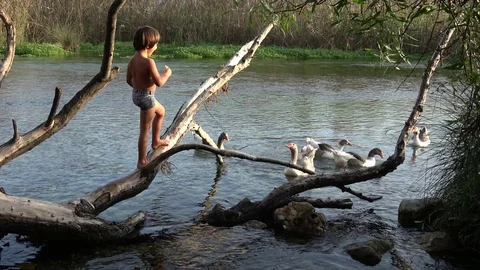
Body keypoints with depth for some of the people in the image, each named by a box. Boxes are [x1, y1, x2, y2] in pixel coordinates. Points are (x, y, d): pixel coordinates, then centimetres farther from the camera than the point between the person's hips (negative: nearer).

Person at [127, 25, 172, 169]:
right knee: (145, 130, 3)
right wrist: (167, 73, -9)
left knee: (161, 111, 33)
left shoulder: (132, 60, 1)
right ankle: (142, 161, 14)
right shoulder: (149, 62, -25)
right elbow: (159, 82, -26)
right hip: (147, 96, -9)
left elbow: (129, 80, 9)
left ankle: (156, 141, 45)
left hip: (136, 93, 9)